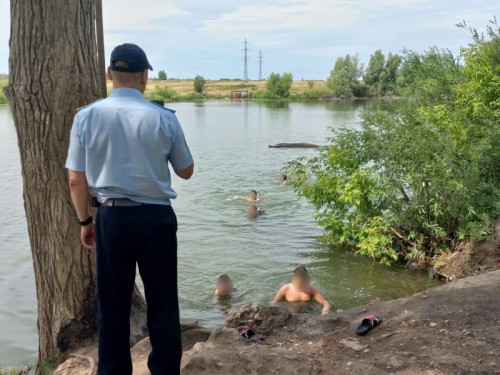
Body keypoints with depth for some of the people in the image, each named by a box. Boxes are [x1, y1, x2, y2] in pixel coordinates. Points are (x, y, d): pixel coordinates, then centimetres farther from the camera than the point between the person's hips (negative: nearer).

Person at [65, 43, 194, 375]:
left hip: (112, 218, 2)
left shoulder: (87, 116, -4)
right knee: (162, 302, 12)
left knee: (113, 304, 15)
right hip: (156, 218, -1)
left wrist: (85, 221, 11)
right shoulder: (164, 118, -7)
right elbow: (186, 171, 4)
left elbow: (76, 179, -1)